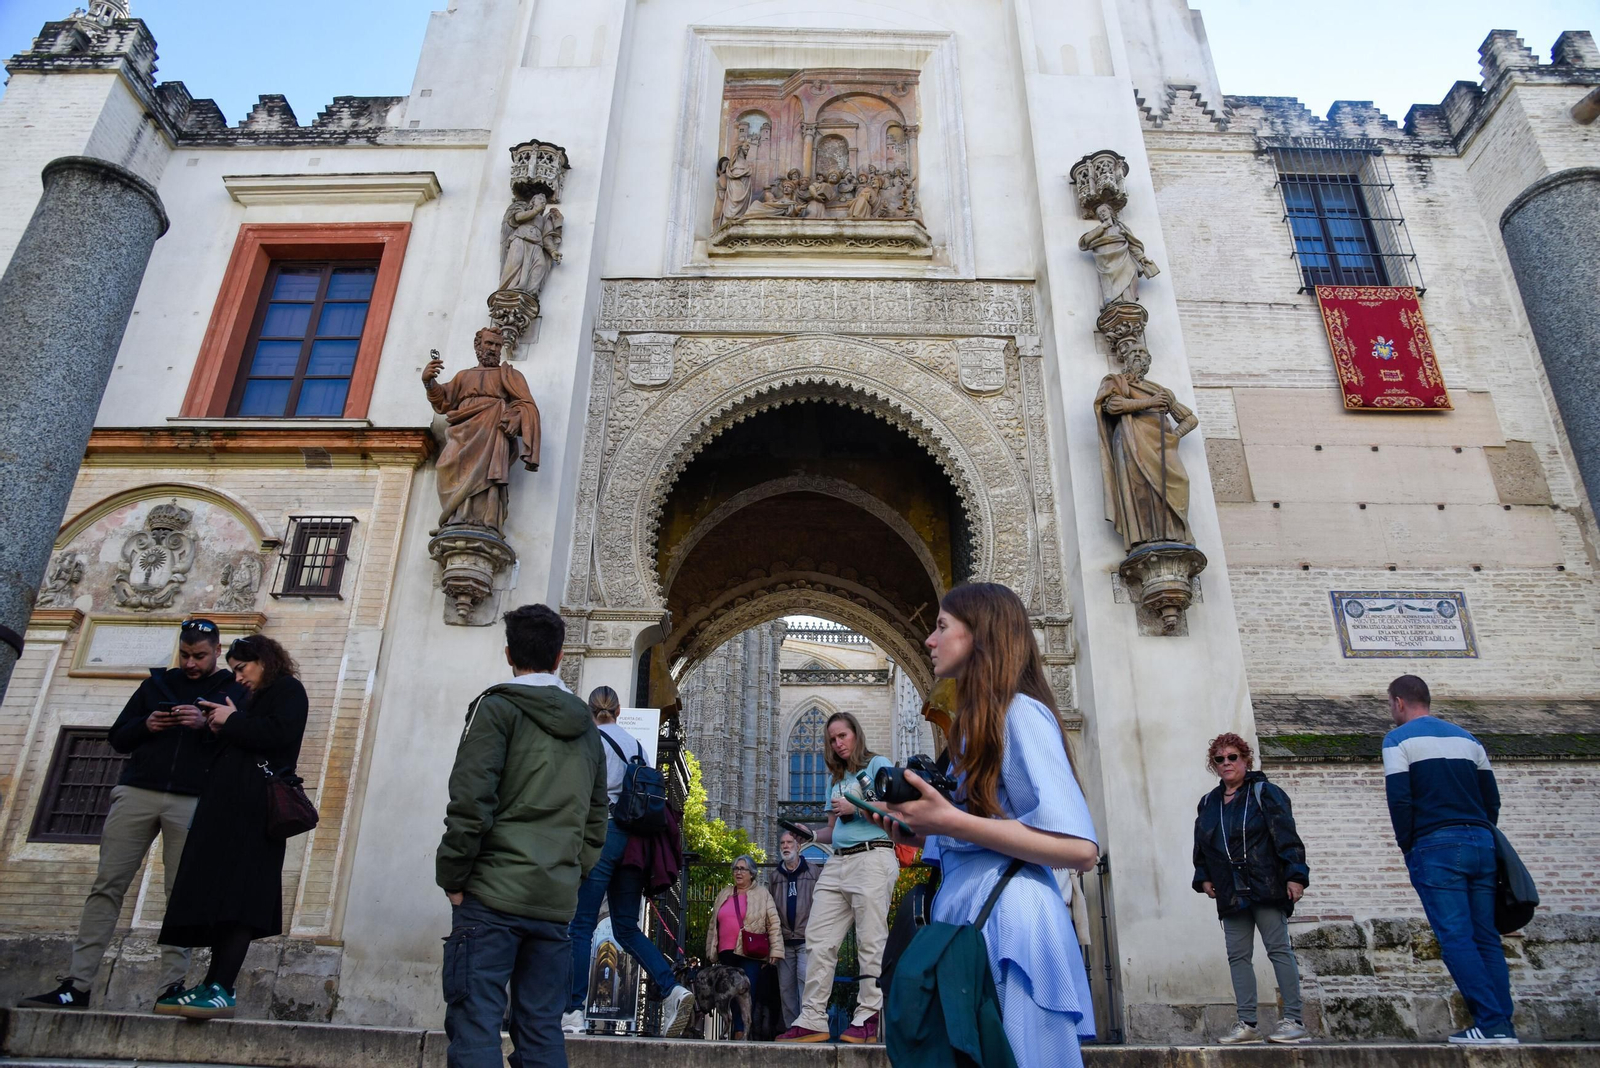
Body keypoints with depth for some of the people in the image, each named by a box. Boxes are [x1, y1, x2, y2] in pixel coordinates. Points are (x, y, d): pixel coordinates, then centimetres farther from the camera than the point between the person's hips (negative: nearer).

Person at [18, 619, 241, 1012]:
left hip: (192, 802, -3)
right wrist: (145, 726, -4)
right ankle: (76, 984, 2)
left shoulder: (234, 692, 8)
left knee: (183, 894, -3)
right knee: (107, 886, -1)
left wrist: (207, 724, -18)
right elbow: (117, 738, 17)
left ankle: (171, 985, 0)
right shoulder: (157, 684, 18)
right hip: (138, 793, 3)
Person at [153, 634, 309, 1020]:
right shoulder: (254, 700, 28)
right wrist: (221, 728, 6)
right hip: (228, 805, 9)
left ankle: (220, 989, -18)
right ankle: (214, 986, 3)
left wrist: (231, 721, -2)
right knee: (217, 897, 3)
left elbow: (277, 734, -15)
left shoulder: (288, 691, 3)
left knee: (235, 896, -14)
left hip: (254, 809, -9)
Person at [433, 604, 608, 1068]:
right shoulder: (587, 727, 16)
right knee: (542, 1029, 10)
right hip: (557, 901, 6)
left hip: (495, 893, -5)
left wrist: (452, 877, -3)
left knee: (474, 1022, -4)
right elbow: (596, 821, 18)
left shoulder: (497, 708, -3)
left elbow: (471, 802, -11)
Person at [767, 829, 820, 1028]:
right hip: (784, 941, 4)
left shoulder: (813, 872, 4)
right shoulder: (774, 876, 14)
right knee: (786, 987, 6)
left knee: (805, 982, -13)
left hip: (807, 939, -4)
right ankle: (791, 1028, 14)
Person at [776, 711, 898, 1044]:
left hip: (872, 857, -7)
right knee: (818, 940, -1)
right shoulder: (837, 779, 25)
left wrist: (855, 808, -9)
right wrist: (811, 834, 6)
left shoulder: (877, 764, 5)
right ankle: (812, 1019, 0)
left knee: (870, 941, -6)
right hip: (837, 863, 7)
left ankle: (868, 1019, -1)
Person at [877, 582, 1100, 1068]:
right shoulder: (976, 726, 18)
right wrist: (921, 830, 6)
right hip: (967, 921, 9)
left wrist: (951, 822, -22)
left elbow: (1079, 849, -18)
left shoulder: (1019, 713, -9)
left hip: (1007, 922, -9)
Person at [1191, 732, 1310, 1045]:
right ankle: (1247, 1024, 8)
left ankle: (1294, 1020, 3)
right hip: (1230, 894, 6)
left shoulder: (1264, 793, -1)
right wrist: (1203, 878, 11)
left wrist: (1295, 874, -14)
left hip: (1266, 887, -6)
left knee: (1278, 949, -4)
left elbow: (1287, 837, -7)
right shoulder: (1208, 803, 15)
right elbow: (1201, 846, 20)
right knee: (1238, 955, 4)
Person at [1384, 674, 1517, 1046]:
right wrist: (1480, 838, 20)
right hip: (1481, 843, 6)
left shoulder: (1398, 739, -1)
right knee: (1486, 938, 7)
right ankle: (1503, 1026, 5)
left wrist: (1408, 848, 0)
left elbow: (1399, 800, -10)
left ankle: (1491, 1025, -9)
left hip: (1436, 847, -6)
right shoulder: (1466, 737, 18)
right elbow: (1492, 798, 16)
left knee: (1456, 938, -5)